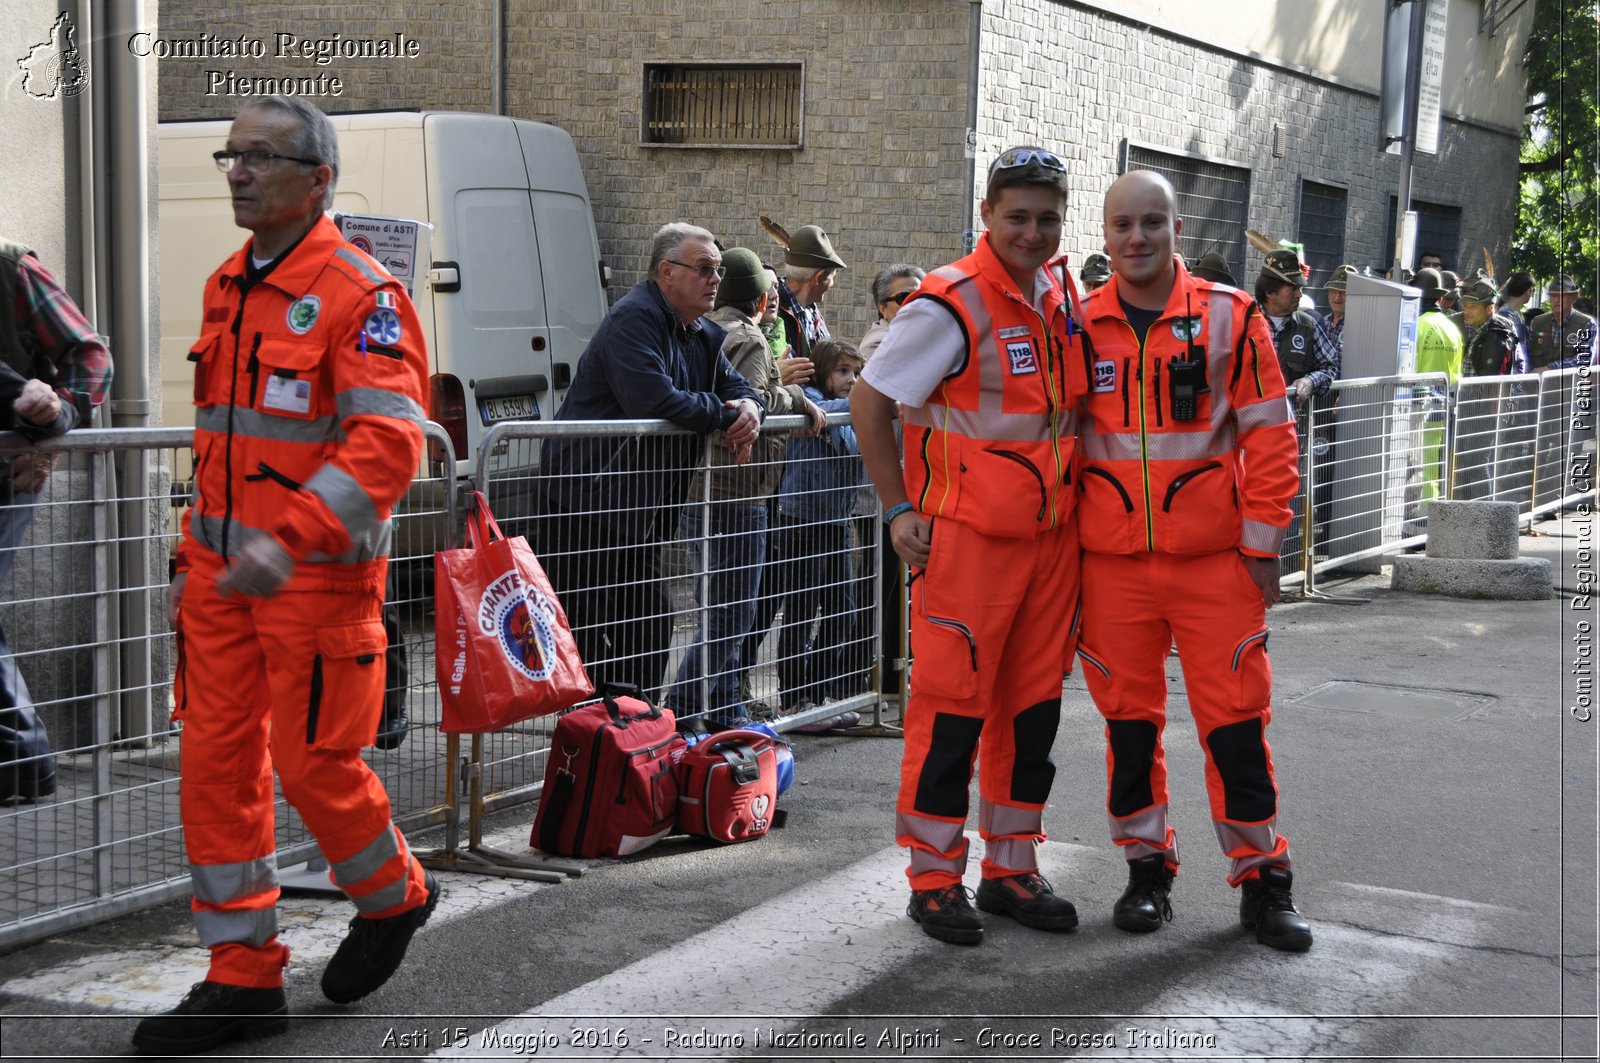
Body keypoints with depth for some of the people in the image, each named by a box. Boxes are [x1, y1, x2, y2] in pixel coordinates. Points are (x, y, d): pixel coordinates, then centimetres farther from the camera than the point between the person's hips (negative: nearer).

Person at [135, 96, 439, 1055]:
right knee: (216, 764, 6)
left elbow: (389, 441, -23)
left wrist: (289, 540, -32)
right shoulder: (227, 286, 13)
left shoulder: (360, 293, -13)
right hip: (227, 571, 8)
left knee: (314, 760, 1)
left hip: (318, 575, -7)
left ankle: (396, 896, 31)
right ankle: (245, 979, 18)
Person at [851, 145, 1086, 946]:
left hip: (1050, 534, 7)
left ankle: (1011, 867, 25)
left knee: (1033, 701, 12)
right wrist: (898, 507, -9)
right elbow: (870, 399, -9)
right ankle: (935, 878, 10)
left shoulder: (1062, 296, 10)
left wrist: (1077, 499, 17)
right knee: (953, 702, -2)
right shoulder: (952, 303, -13)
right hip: (967, 539, -7)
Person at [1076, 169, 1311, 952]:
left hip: (1213, 560, -2)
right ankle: (1147, 868, 24)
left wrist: (1262, 542, -4)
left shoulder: (1229, 317, -1)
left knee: (1235, 720, 1)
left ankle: (1262, 881, 13)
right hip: (1111, 562, 2)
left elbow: (1268, 432, 0)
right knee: (1128, 719, 9)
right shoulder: (1081, 326, 4)